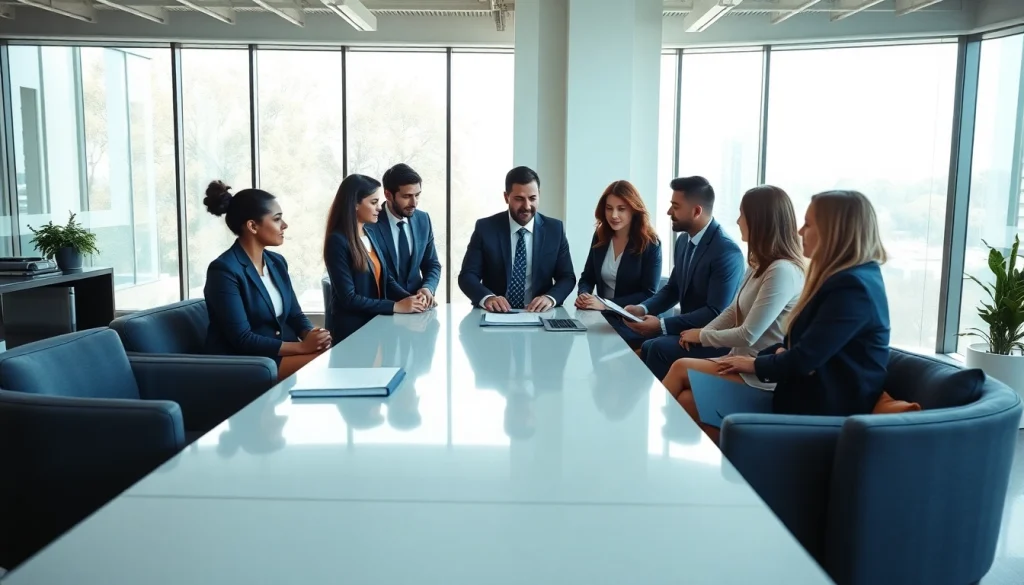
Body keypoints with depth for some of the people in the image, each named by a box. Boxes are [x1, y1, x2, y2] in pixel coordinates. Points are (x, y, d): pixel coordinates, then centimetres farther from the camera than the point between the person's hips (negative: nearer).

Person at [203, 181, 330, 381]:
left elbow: (295, 314, 10)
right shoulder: (224, 270, -15)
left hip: (282, 353, 7)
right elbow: (242, 340, -19)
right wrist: (302, 346, -23)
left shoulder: (277, 262, 9)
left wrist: (311, 335, -13)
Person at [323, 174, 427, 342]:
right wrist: (396, 306, -18)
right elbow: (348, 298, -18)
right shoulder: (337, 241, -14)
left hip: (376, 323, 7)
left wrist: (410, 298, -9)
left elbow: (386, 278, 9)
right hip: (352, 331, -7)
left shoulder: (370, 235, 9)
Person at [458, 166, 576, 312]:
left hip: (538, 315, 1)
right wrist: (487, 297, -24)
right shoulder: (485, 228, -1)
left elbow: (567, 277, 5)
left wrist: (550, 298, -17)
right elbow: (467, 275, -3)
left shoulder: (555, 229, 3)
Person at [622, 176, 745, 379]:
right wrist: (643, 308, -5)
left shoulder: (727, 252, -21)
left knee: (658, 348, -29)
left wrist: (662, 325, -27)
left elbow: (716, 313, -24)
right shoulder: (684, 240, 5)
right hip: (688, 328, 8)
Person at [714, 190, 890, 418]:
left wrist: (756, 364, -4)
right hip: (814, 396, 9)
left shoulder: (853, 287, -20)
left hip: (827, 410, -9)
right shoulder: (846, 278, 13)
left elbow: (804, 359, -21)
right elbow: (801, 340, 17)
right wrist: (768, 354, -1)